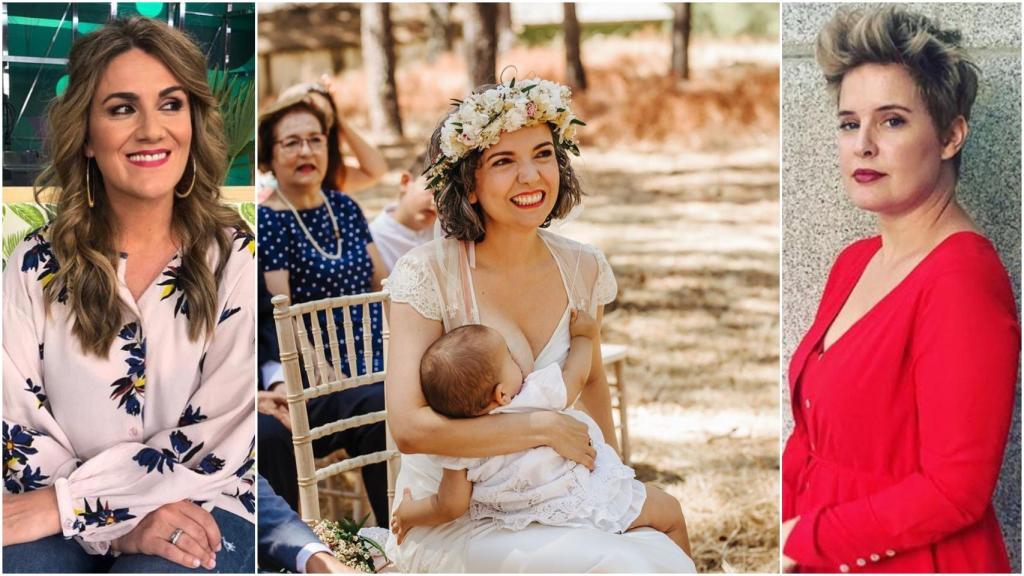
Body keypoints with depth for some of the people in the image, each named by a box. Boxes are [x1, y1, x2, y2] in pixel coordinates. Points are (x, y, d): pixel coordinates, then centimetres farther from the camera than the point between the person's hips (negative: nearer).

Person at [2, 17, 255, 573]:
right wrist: (120, 527, -16)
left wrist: (66, 502, -14)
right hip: (58, 524, 1)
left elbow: (218, 440, -9)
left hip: (202, 510, -1)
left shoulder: (237, 259, -2)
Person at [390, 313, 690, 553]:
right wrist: (583, 336, 15)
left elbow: (450, 507, -11)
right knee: (670, 511, 14)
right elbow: (576, 376, -3)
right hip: (590, 507, -5)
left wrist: (408, 514, 7)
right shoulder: (538, 398, -24)